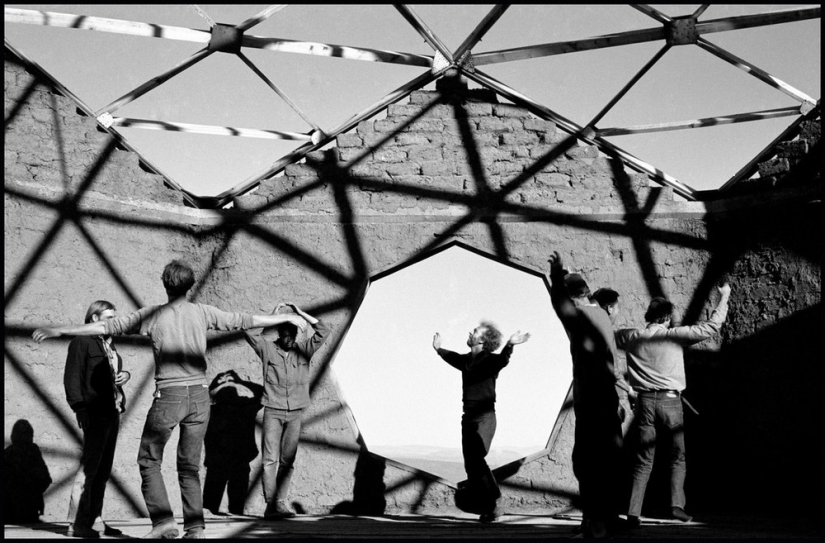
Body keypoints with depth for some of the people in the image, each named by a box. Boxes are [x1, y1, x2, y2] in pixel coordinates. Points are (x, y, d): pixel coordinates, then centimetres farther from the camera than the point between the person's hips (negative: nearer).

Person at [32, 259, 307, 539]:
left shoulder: (153, 314, -3)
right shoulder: (203, 312, 3)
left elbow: (107, 326, -2)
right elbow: (244, 321, 9)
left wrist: (58, 330, 5)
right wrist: (287, 318, 21)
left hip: (168, 395, -3)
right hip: (199, 394, 3)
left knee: (149, 459, 9)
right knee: (190, 465, 11)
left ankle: (163, 520, -5)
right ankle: (195, 528, 8)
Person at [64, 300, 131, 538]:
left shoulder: (109, 345, 20)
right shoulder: (82, 342, -6)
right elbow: (72, 378, -12)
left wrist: (125, 375, 8)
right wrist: (80, 407, -20)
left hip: (112, 411, 9)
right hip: (94, 411, -9)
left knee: (103, 470, 11)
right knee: (89, 467, -10)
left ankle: (94, 519, 16)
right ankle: (76, 524, -8)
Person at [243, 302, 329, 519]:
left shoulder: (304, 349, 6)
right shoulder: (267, 348, 1)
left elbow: (323, 331, -4)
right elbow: (250, 332, -13)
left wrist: (300, 313, -4)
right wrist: (273, 315, -8)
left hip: (295, 413, 2)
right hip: (273, 412, -2)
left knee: (288, 460, 1)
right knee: (271, 459, -7)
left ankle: (280, 502, 5)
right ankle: (271, 504, -8)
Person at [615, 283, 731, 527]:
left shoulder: (632, 337, 2)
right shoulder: (674, 335, -4)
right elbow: (711, 326, -1)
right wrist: (724, 298, 12)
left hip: (645, 402, 2)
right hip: (670, 402, -2)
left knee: (642, 461, 6)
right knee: (677, 457, 13)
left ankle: (633, 512, -1)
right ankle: (676, 505, 3)